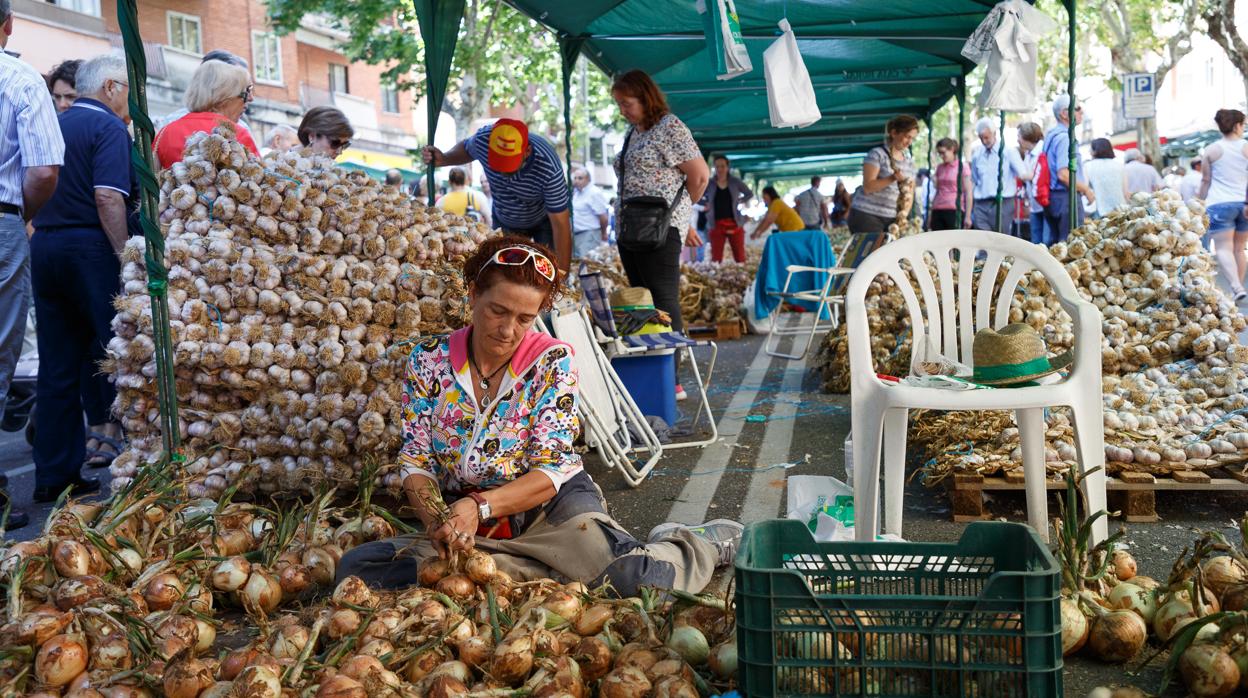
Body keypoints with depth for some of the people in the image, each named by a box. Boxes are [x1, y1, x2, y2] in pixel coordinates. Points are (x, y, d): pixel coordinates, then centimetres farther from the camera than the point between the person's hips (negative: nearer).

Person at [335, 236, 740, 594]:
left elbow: (550, 473, -12)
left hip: (552, 505, -3)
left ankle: (708, 543, 7)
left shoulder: (552, 361, -6)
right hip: (465, 522, 4)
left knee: (635, 576, -32)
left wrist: (479, 506, -29)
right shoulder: (429, 361, -1)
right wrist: (437, 518, -22)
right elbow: (415, 464, 0)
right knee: (357, 566, -23)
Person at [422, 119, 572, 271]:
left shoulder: (549, 168, -41)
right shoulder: (483, 139, -30)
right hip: (504, 220, 4)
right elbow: (466, 149, -1)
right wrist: (443, 159, -22)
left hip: (545, 220, -3)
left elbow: (560, 224, -33)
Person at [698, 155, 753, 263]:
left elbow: (749, 194, 16)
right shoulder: (709, 184, 3)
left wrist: (739, 201, 4)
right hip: (717, 225, 0)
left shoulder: (735, 182, 3)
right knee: (716, 258, -6)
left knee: (740, 257, 0)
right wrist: (706, 204, 1)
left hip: (734, 224, 0)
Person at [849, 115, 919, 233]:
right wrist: (892, 178, -24)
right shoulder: (877, 154, -4)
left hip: (892, 219, 6)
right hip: (866, 216, -5)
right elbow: (867, 187, -13)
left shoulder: (909, 162, 14)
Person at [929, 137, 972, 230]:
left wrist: (968, 216, -8)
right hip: (938, 211, 5)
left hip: (955, 211, -5)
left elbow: (968, 193, -3)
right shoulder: (939, 168, 14)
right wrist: (931, 213, 15)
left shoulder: (963, 167, -1)